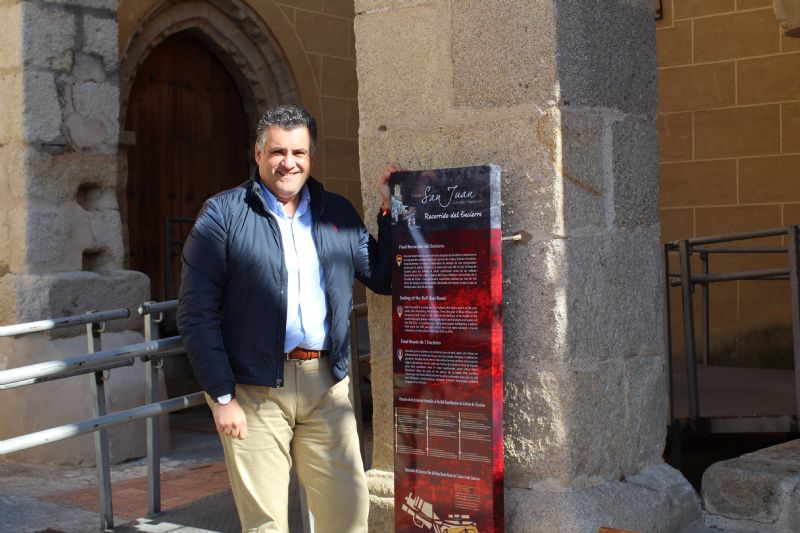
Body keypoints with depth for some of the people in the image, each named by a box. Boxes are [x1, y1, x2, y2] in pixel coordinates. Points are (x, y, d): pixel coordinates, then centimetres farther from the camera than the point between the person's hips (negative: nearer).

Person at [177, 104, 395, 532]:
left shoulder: (338, 213, 13)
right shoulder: (223, 214, -1)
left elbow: (383, 279, 14)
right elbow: (197, 312, -6)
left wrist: (389, 209, 6)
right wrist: (222, 396, -11)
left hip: (326, 385, 4)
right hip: (254, 390, -4)